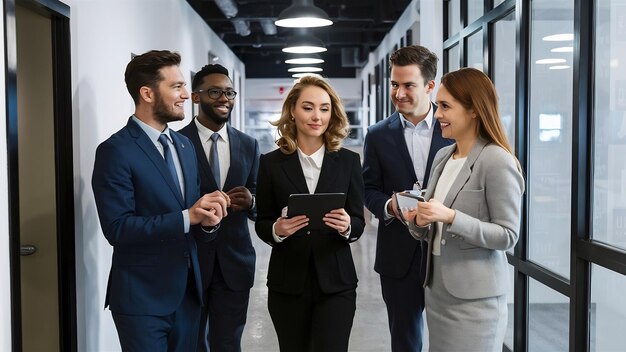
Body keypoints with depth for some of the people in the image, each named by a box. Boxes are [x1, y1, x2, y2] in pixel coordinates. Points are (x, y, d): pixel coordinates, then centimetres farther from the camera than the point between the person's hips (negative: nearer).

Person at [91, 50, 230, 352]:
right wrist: (187, 217, -25)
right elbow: (117, 228, -20)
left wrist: (208, 221, -11)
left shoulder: (184, 145, 10)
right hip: (142, 297, -7)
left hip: (187, 291, 7)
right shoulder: (116, 151, -14)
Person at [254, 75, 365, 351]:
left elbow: (359, 222, 3)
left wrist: (346, 226, -19)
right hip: (287, 282, 1)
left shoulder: (348, 161, 1)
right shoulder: (271, 163, -1)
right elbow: (261, 224, 3)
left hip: (336, 281, 0)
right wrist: (277, 229, -18)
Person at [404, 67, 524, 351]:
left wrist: (450, 217, -24)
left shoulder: (497, 161, -15)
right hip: (437, 288, 7)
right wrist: (419, 222, -7)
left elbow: (508, 235, -16)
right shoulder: (442, 157, 8)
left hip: (475, 296, -7)